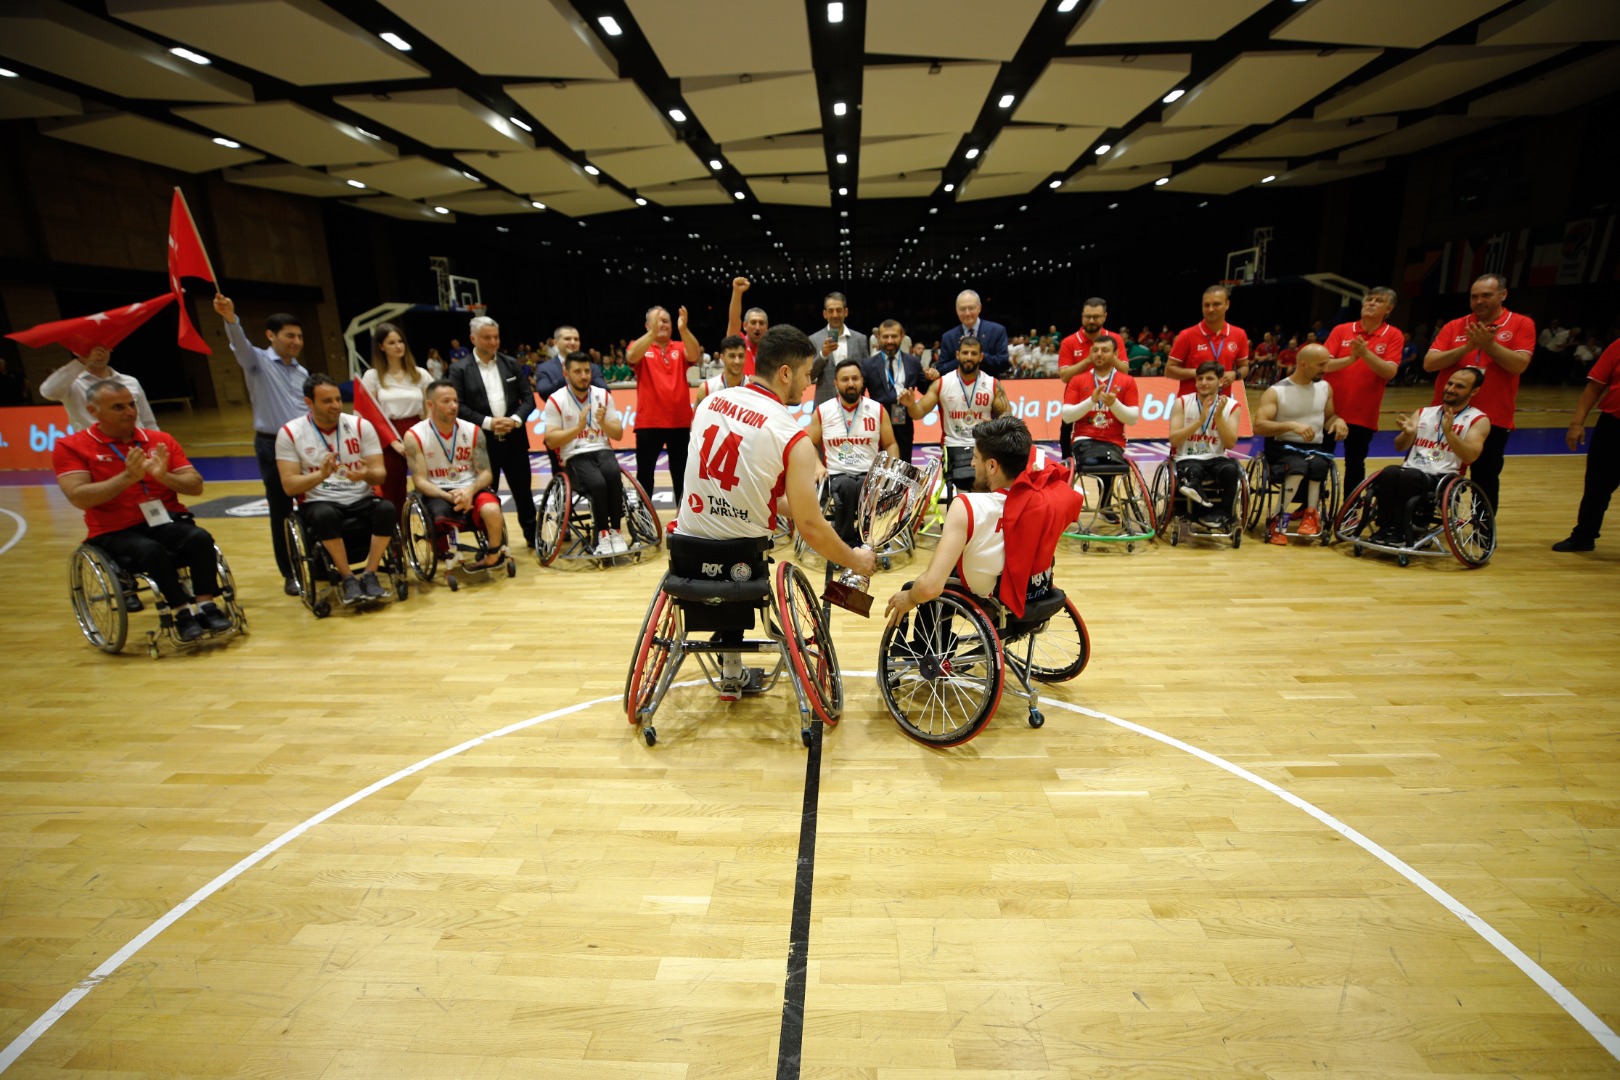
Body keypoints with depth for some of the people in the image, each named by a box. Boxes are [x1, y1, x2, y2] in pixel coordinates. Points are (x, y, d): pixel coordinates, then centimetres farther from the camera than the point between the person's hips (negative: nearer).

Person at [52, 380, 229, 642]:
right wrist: (127, 477, -22)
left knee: (200, 538, -30)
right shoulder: (70, 447, 1)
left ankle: (206, 605, -26)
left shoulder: (161, 441, 8)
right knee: (151, 550, -35)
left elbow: (196, 486, 3)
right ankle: (181, 613, -27)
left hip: (168, 521, 2)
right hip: (115, 533, -2)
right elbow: (79, 497, -12)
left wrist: (164, 476, -16)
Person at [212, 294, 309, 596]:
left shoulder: (302, 373, 14)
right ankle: (289, 575, 12)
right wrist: (231, 320, -42)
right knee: (281, 513, 3)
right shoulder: (258, 362, 0)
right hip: (272, 446, -4)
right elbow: (240, 345, -22)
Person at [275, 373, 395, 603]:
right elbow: (289, 485, -7)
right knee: (324, 515, -36)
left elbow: (380, 474, -2)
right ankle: (347, 579, -18)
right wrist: (321, 474, -26)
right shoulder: (290, 433, -2)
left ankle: (369, 575, -18)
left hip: (361, 499, 2)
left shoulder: (361, 426, 1)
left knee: (388, 509, -30)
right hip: (320, 503, -1)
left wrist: (367, 474, -26)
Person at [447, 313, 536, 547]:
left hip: (514, 439, 2)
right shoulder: (459, 369, 0)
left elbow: (528, 397, 6)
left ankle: (532, 535, 23)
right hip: (482, 442, -2)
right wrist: (488, 422, -18)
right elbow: (458, 406, -7)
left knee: (523, 490, 9)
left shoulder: (511, 364, 9)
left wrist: (515, 419, -12)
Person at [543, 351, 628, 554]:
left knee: (613, 474, -33)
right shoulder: (556, 400, -2)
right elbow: (551, 441, -7)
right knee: (598, 483, -33)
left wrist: (603, 422, -14)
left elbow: (619, 434, 6)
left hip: (602, 450, 3)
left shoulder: (603, 395, 7)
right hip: (574, 456, -2)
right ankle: (602, 534, -15)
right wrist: (578, 427, -19)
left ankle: (616, 530, -20)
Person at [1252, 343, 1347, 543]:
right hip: (1283, 447, -4)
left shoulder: (1325, 388, 12)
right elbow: (1259, 426, -16)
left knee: (1317, 465, -33)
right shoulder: (1276, 392, -5)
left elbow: (1328, 418, 25)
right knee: (1298, 465, -37)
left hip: (1315, 448, 4)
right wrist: (1292, 425, -28)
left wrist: (1338, 421, 1)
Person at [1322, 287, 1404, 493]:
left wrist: (1365, 353, -25)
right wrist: (1350, 358, -25)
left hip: (1363, 414, 0)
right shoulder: (1341, 330, 1)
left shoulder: (1394, 336, -1)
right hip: (1330, 409, 0)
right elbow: (1323, 364, -9)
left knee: (1355, 464, 8)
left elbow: (1389, 372, -13)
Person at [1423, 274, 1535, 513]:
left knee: (1486, 481, 9)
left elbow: (1519, 365, -12)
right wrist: (1467, 347, -18)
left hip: (1493, 419, -1)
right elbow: (1429, 363, -6)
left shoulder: (1521, 324, 1)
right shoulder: (1454, 326, 5)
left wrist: (1489, 344, -20)